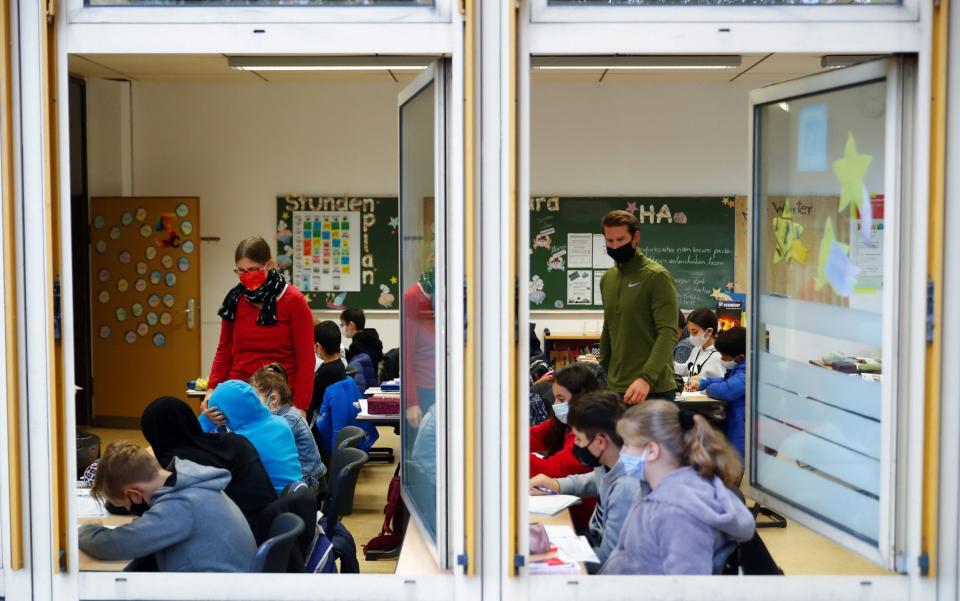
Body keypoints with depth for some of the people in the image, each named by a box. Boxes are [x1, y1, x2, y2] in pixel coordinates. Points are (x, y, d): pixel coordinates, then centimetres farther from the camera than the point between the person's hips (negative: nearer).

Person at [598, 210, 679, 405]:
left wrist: (647, 378, -26)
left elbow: (668, 333, -16)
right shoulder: (607, 278, 12)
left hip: (652, 389, -6)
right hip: (614, 388, 6)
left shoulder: (657, 276, -9)